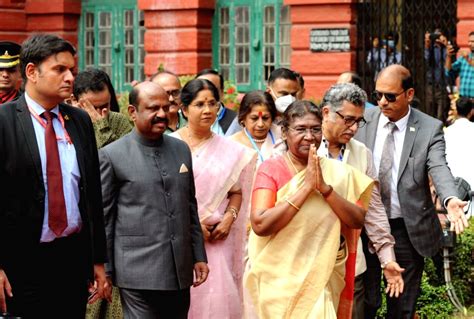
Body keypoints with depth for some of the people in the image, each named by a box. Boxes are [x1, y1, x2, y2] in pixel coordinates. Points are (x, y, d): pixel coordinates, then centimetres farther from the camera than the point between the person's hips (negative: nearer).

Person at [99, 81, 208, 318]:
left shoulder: (181, 149, 12)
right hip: (138, 272, -5)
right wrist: (104, 271, -2)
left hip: (180, 271, 5)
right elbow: (103, 217, -2)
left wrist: (199, 256, 14)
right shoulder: (112, 155, -4)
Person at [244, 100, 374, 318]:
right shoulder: (271, 169, -7)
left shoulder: (338, 172, 2)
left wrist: (325, 187, -18)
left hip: (322, 279, 2)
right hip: (280, 279, -2)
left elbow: (358, 221, -6)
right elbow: (260, 224, -20)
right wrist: (306, 187, -20)